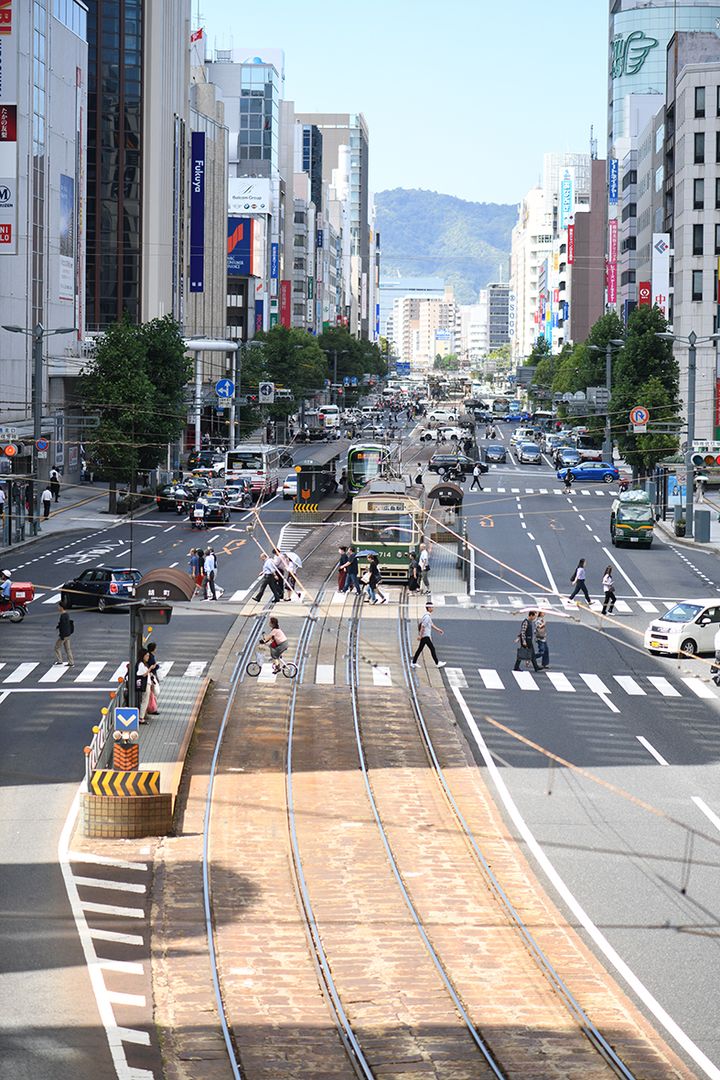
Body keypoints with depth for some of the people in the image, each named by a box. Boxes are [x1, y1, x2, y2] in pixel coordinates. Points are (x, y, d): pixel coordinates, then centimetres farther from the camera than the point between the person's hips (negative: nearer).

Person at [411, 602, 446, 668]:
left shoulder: (429, 616, 13)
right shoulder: (427, 616, -19)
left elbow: (431, 625, 23)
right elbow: (422, 626, -22)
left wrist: (438, 630, 22)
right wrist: (420, 635, -23)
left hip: (426, 635, 10)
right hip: (425, 636, -10)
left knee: (420, 649, 13)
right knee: (432, 648, -4)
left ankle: (414, 663, 16)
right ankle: (437, 663, 2)